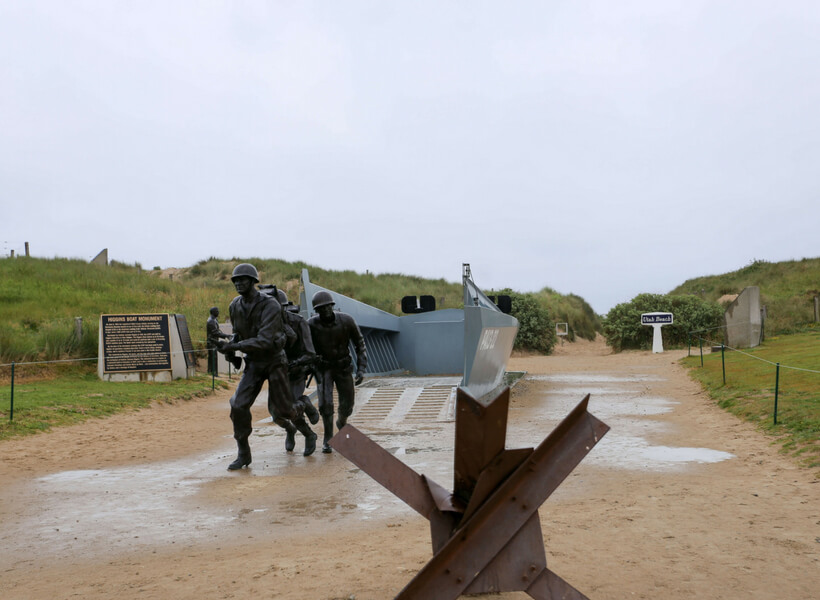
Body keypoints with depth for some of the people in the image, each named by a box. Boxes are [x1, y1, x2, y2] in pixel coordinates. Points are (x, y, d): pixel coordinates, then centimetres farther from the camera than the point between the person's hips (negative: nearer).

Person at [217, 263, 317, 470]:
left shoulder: (270, 306, -23)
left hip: (274, 361, -5)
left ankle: (308, 435, 32)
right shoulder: (235, 306, -2)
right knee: (239, 406, -11)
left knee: (282, 408, 4)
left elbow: (264, 341, -30)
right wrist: (231, 345, -4)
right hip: (253, 363, 5)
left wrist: (235, 346, -33)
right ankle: (243, 454, 2)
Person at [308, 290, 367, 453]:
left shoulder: (347, 321, -19)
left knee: (347, 403, 6)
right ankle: (328, 438, -1)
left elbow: (359, 344, -8)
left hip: (343, 367, 2)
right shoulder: (311, 325, -21)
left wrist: (361, 369, -13)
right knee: (325, 402, -18)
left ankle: (341, 422, 41)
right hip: (323, 368, -1)